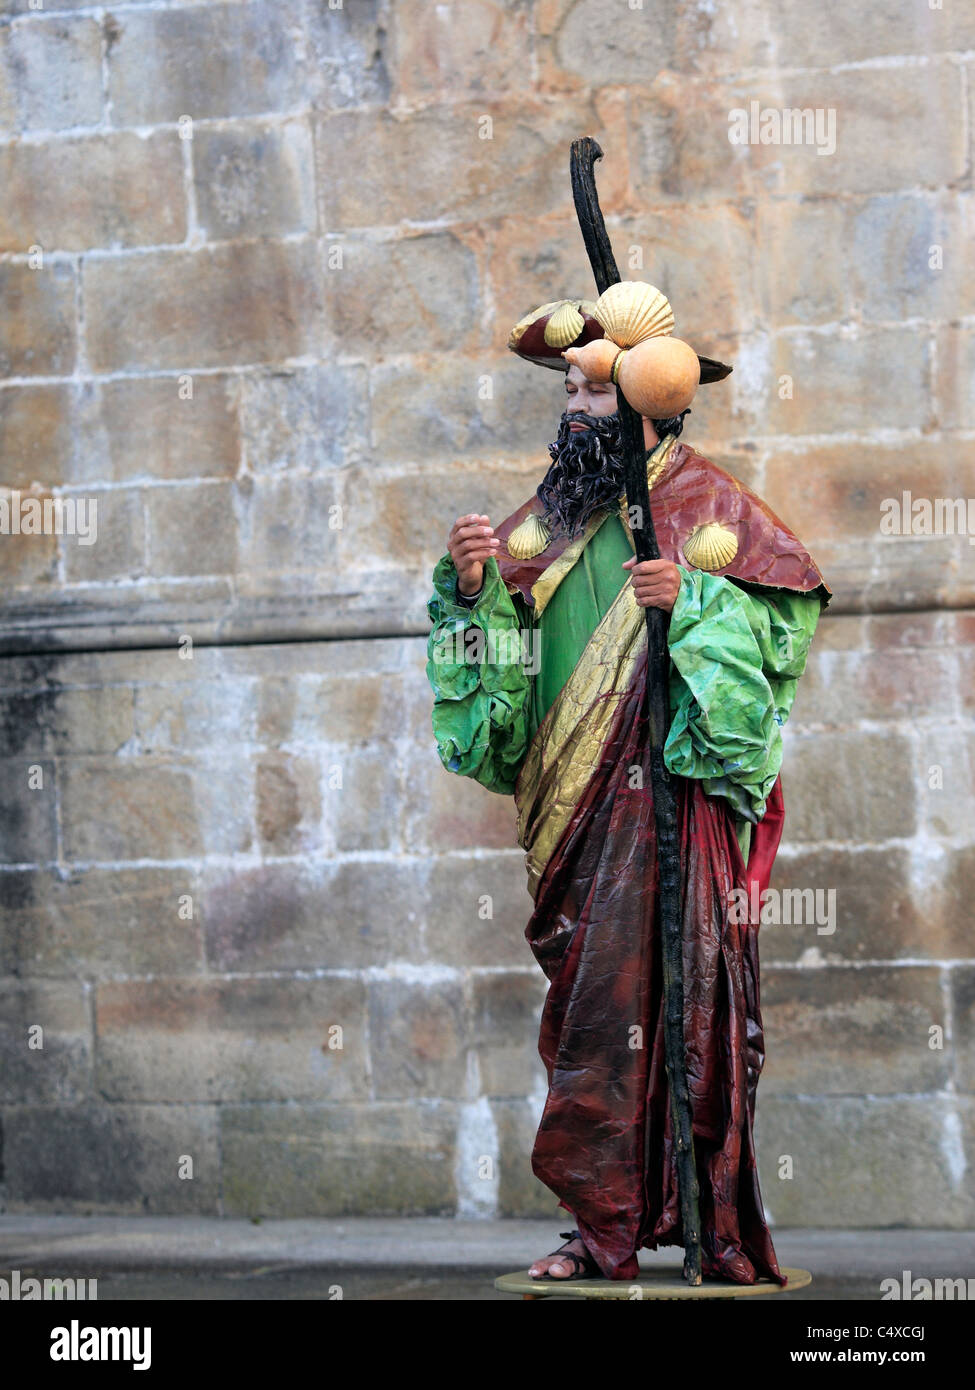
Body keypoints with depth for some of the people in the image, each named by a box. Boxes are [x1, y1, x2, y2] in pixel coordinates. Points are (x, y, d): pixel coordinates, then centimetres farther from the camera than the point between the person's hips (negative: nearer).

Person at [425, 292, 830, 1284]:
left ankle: (719, 1228, -10)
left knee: (687, 992, -11)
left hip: (678, 792, -4)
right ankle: (604, 1218, -1)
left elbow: (789, 613, 2)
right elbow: (492, 645, 14)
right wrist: (474, 584, -6)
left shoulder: (707, 506, 7)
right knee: (591, 996, -2)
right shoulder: (548, 519, 18)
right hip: (576, 802, 4)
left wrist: (695, 600, -12)